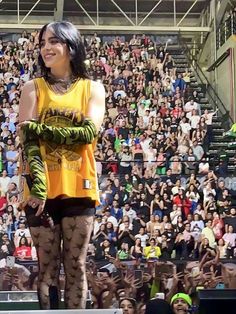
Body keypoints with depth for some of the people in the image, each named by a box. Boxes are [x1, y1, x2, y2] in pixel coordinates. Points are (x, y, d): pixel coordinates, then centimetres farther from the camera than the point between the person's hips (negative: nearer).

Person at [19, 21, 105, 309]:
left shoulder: (93, 88, 10)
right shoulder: (33, 88, 8)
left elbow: (88, 133, -7)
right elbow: (28, 139, -5)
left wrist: (38, 128, -10)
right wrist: (37, 185, -18)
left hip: (78, 189, 0)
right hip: (42, 189, 0)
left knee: (75, 266, 3)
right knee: (48, 267, 1)